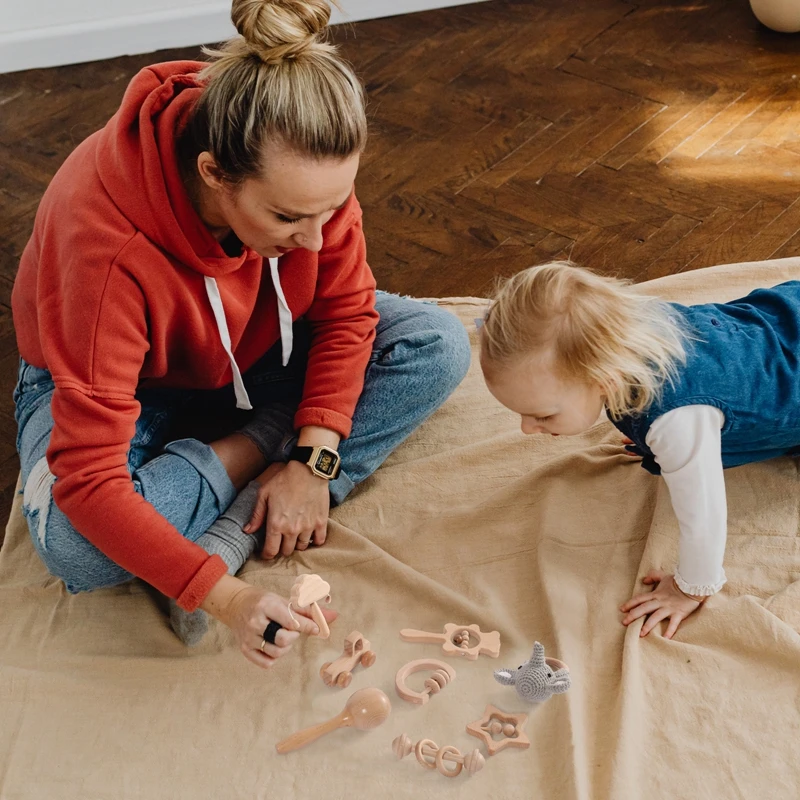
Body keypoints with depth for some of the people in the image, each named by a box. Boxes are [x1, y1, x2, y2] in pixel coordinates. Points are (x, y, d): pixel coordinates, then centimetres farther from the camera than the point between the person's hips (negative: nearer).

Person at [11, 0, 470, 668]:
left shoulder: (309, 175, -27)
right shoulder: (105, 242, -40)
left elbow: (347, 310, -12)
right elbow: (88, 481, -40)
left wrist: (314, 461, -23)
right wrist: (223, 597, -45)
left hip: (253, 354, 5)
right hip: (127, 382, -4)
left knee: (440, 345, -16)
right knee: (75, 545, -36)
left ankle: (237, 527, -19)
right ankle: (258, 445, -11)